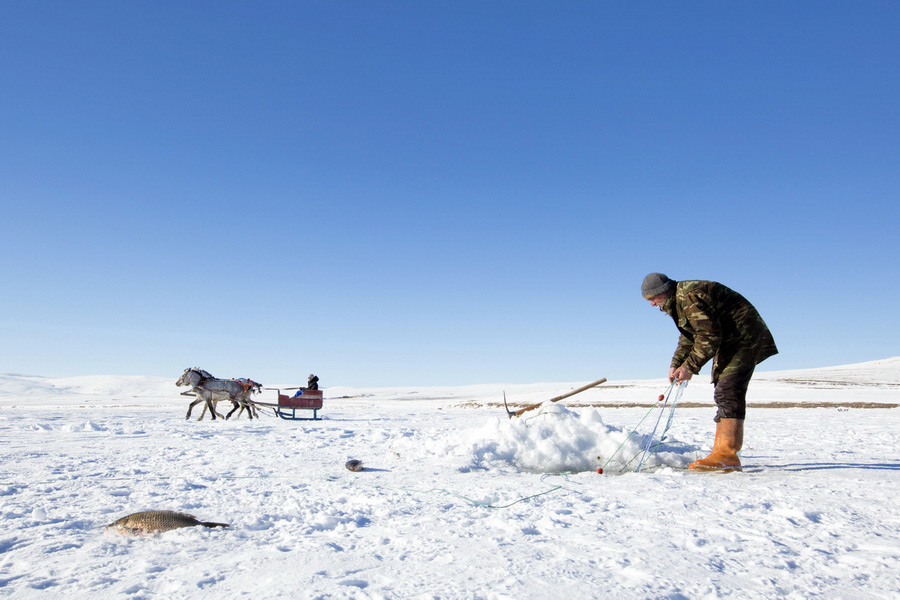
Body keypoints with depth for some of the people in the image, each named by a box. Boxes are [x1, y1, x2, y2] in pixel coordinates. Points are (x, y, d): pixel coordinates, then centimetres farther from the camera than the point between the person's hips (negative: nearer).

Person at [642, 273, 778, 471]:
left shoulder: (690, 297, -23)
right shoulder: (678, 302, 11)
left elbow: (709, 336, -27)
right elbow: (689, 336, 18)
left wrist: (690, 366, -21)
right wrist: (676, 364, 7)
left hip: (744, 337, -11)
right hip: (729, 341, 11)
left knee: (728, 392, -20)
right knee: (723, 394, 10)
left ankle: (728, 455, -24)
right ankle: (721, 453, 13)